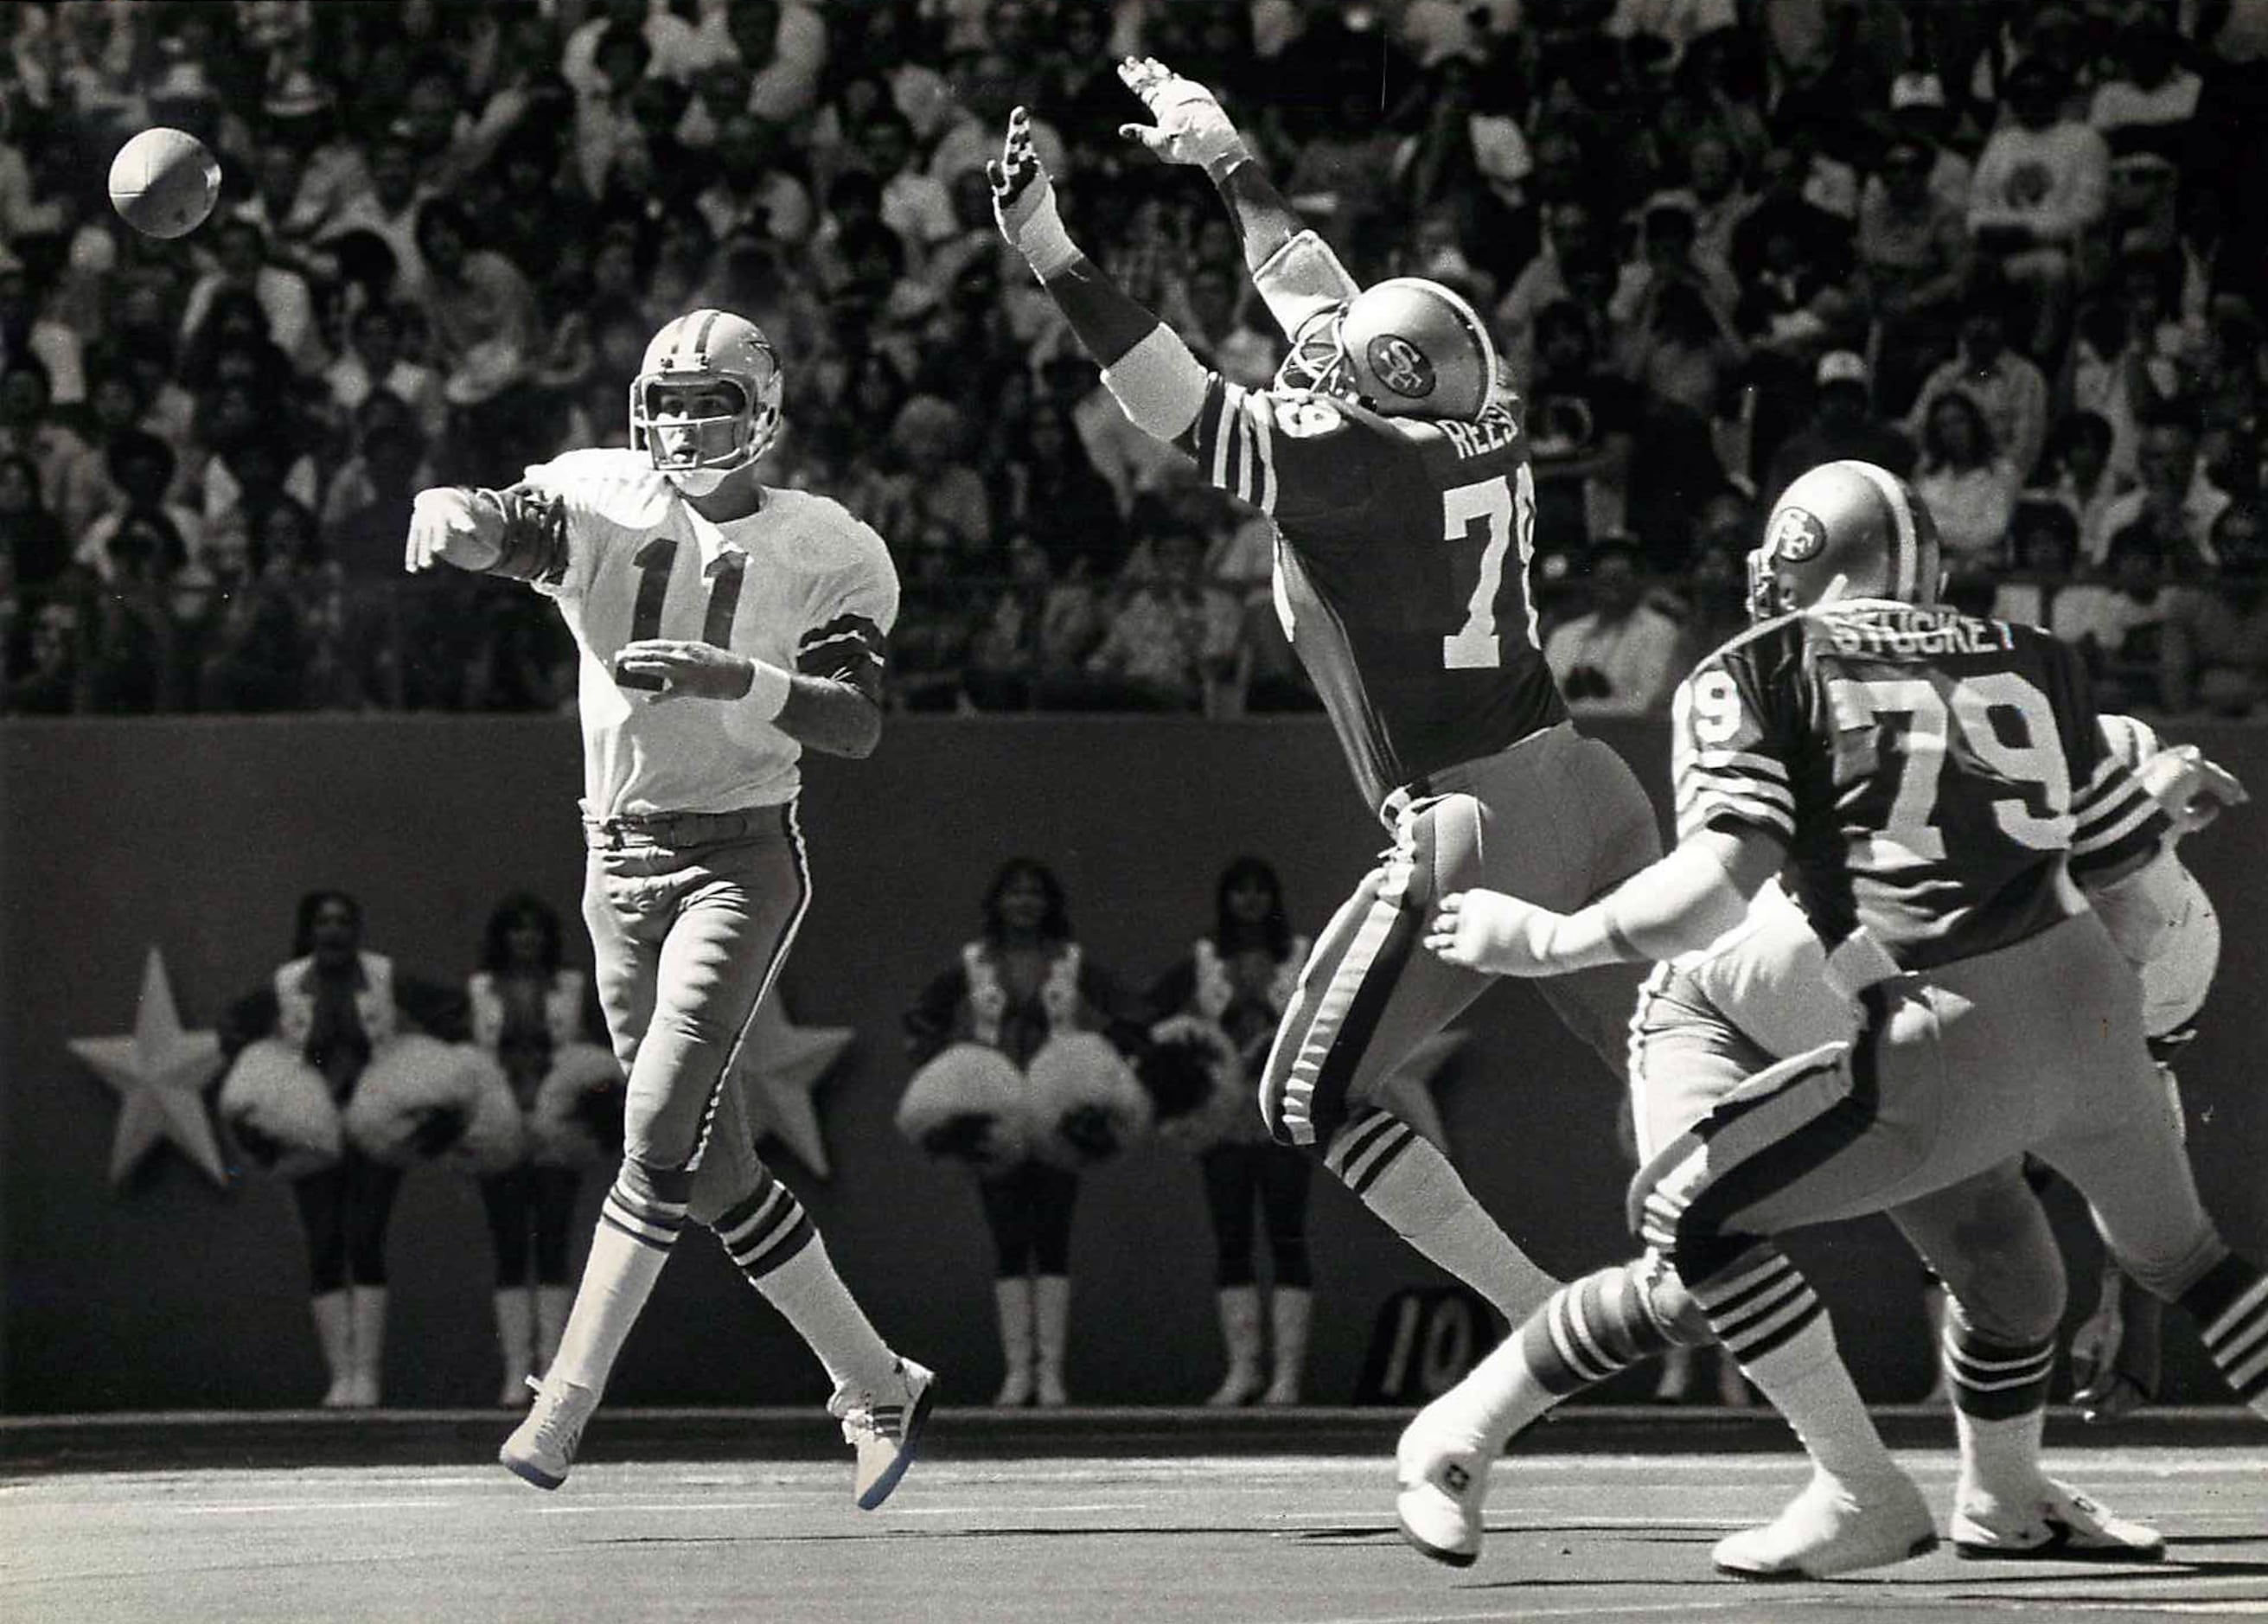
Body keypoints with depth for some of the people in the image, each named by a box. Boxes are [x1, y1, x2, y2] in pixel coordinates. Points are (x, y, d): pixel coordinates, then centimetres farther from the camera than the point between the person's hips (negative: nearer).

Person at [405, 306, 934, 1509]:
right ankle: (875, 1389, 20)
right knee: (713, 1163, 8)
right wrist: (451, 516, -40)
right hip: (619, 863, 4)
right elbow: (499, 531, -16)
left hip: (740, 859, -4)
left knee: (662, 1133, -18)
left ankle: (563, 1408, -21)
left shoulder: (826, 553, -3)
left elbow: (856, 725, -12)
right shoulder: (600, 503, 2)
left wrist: (735, 678, -29)